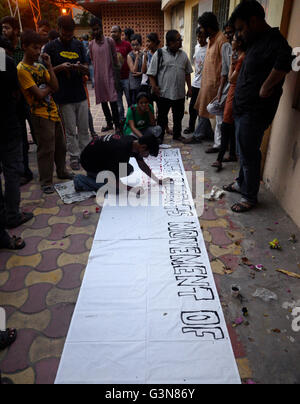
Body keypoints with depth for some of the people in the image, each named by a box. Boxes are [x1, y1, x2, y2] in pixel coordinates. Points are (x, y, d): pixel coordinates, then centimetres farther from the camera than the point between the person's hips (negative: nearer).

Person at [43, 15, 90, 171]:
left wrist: (80, 67, -12)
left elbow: (87, 69, 11)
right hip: (64, 97, -3)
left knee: (84, 128, 8)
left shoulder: (79, 45, 11)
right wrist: (60, 67, -17)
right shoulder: (50, 47, 1)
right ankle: (74, 157, 14)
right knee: (70, 130, 2)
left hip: (80, 94, 3)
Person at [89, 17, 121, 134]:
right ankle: (109, 123, 20)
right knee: (103, 101, 9)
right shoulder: (91, 44, 9)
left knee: (113, 101, -9)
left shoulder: (109, 41, 0)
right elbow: (91, 60, 14)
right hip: (98, 77, 4)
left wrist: (115, 75, -6)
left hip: (109, 76, -4)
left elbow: (115, 59, 0)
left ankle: (117, 125, -3)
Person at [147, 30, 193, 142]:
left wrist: (189, 87, 11)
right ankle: (160, 137, 16)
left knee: (178, 116, 15)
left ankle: (177, 134, 32)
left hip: (180, 93, 5)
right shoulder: (159, 54, -6)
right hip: (164, 93, -5)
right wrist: (154, 86, -15)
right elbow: (151, 73, -6)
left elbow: (187, 72, 15)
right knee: (162, 116, 4)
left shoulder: (183, 54, 8)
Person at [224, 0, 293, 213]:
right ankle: (242, 183, 38)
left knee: (249, 155, -1)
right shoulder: (256, 42, 14)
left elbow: (284, 62, -38)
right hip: (243, 108, 10)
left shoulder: (274, 40, -17)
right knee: (245, 152, 21)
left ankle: (250, 197, 13)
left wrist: (265, 88, -29)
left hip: (255, 112, -10)